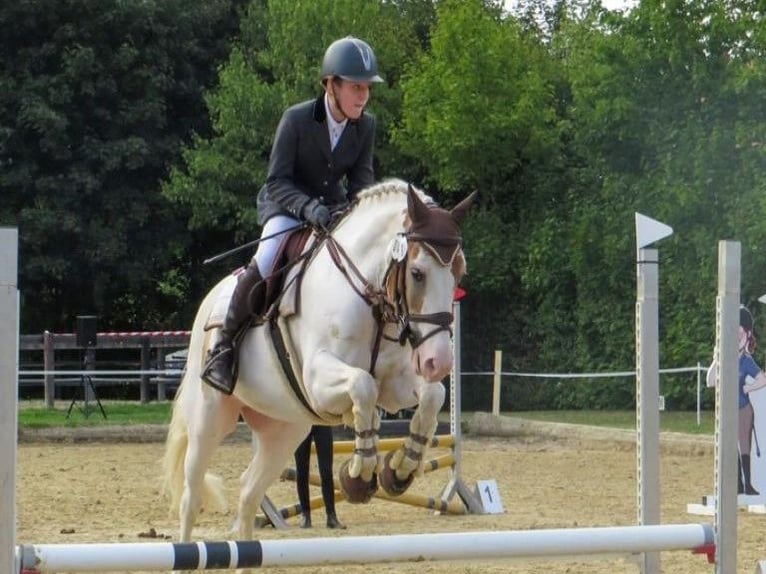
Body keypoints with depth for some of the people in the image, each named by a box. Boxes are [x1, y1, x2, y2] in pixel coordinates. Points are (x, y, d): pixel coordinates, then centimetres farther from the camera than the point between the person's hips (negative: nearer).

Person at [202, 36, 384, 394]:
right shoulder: (296, 120, -19)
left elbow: (362, 179, 0)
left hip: (333, 208, 5)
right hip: (286, 207, -5)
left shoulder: (365, 126, -6)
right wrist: (310, 208, -36)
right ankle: (223, 347, -18)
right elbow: (276, 182, -19)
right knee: (266, 263, -32)